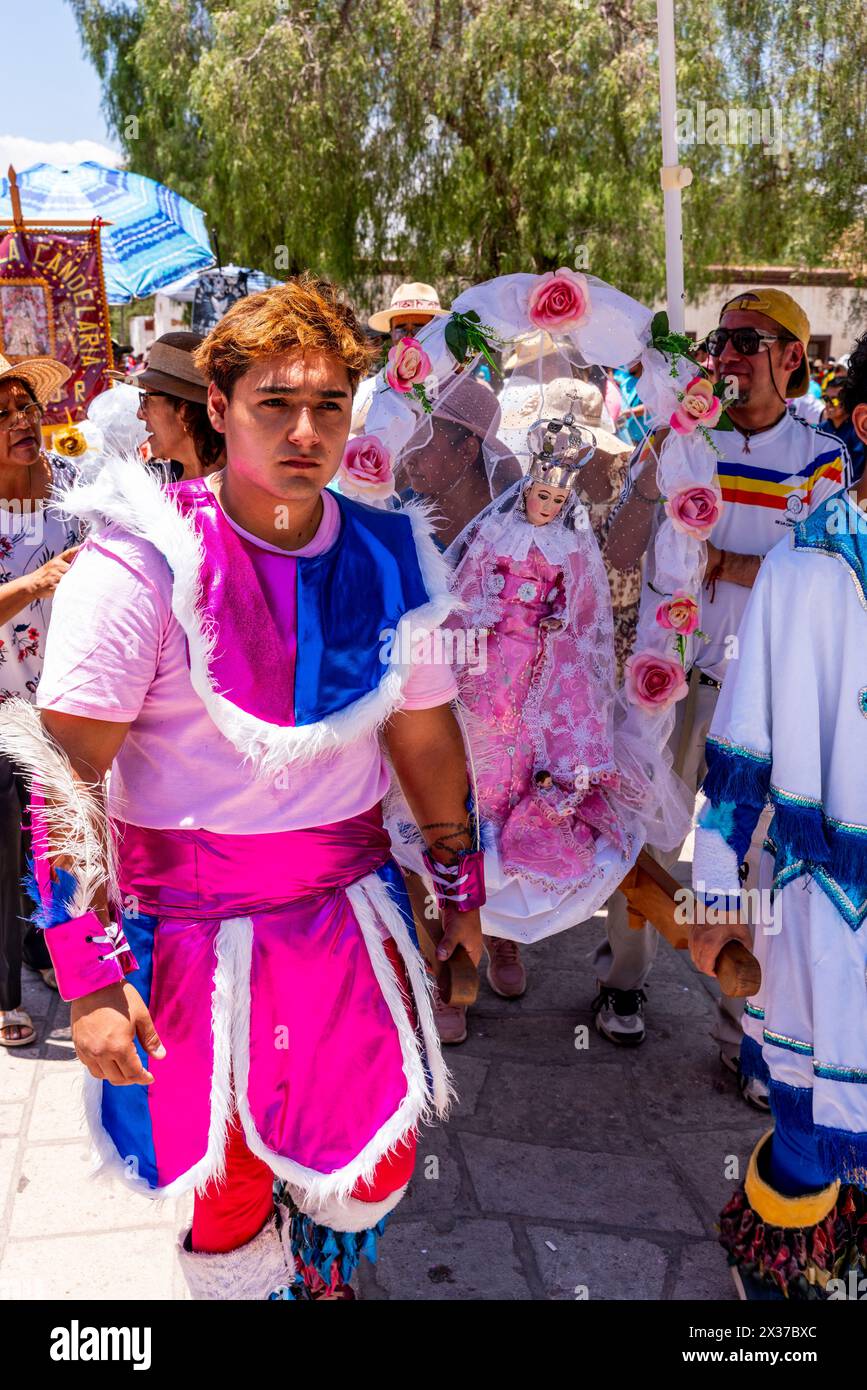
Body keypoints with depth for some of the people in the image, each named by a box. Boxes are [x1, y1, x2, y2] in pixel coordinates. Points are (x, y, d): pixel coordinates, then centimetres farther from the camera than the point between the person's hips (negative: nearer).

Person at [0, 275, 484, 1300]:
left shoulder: (390, 557, -1)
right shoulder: (143, 561, -16)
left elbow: (425, 734, 10)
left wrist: (461, 891, 17)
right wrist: (91, 969, -18)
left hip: (353, 910, 4)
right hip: (196, 933, -3)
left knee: (377, 1172, 15)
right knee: (228, 1201, 13)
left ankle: (324, 1269, 50)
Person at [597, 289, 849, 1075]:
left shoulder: (821, 459, -1)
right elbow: (622, 555, -7)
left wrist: (715, 559, -15)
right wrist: (655, 469, -19)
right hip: (673, 670, 1)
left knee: (756, 853, 7)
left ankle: (746, 1030, 22)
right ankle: (624, 978, 33)